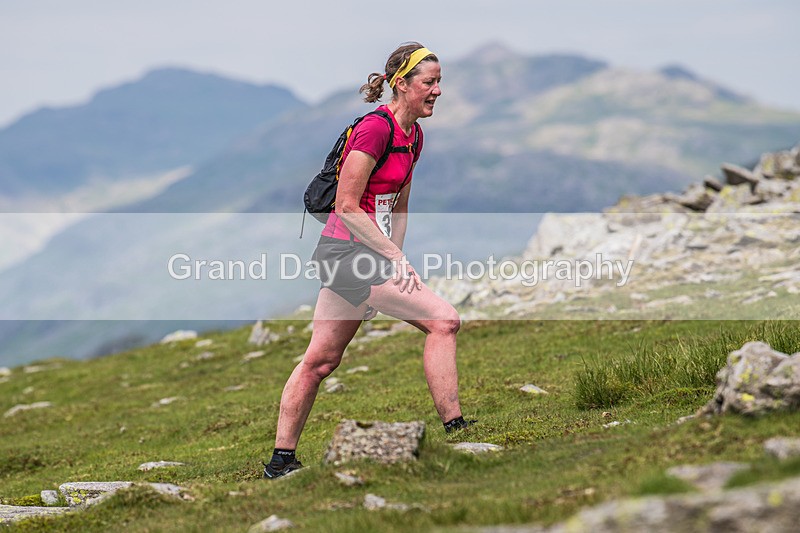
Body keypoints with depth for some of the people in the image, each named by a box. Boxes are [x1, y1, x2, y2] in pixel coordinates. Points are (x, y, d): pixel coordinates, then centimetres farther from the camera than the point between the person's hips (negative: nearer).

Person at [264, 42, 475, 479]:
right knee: (443, 321, -15)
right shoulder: (375, 128, -16)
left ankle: (281, 459, 19)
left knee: (321, 360, 12)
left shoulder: (414, 135, 13)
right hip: (347, 248, -10)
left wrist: (395, 256, 9)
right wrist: (395, 257, -16)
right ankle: (454, 430, -12)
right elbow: (347, 206, -17)